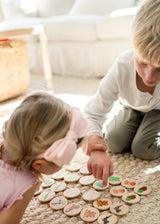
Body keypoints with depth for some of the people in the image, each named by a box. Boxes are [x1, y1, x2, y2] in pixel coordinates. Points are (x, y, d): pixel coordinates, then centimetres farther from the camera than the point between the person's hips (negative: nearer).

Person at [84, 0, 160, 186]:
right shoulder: (121, 68, -40)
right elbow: (93, 113, -36)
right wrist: (96, 151, -51)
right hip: (133, 106, 2)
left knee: (143, 149, -16)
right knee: (114, 144, -9)